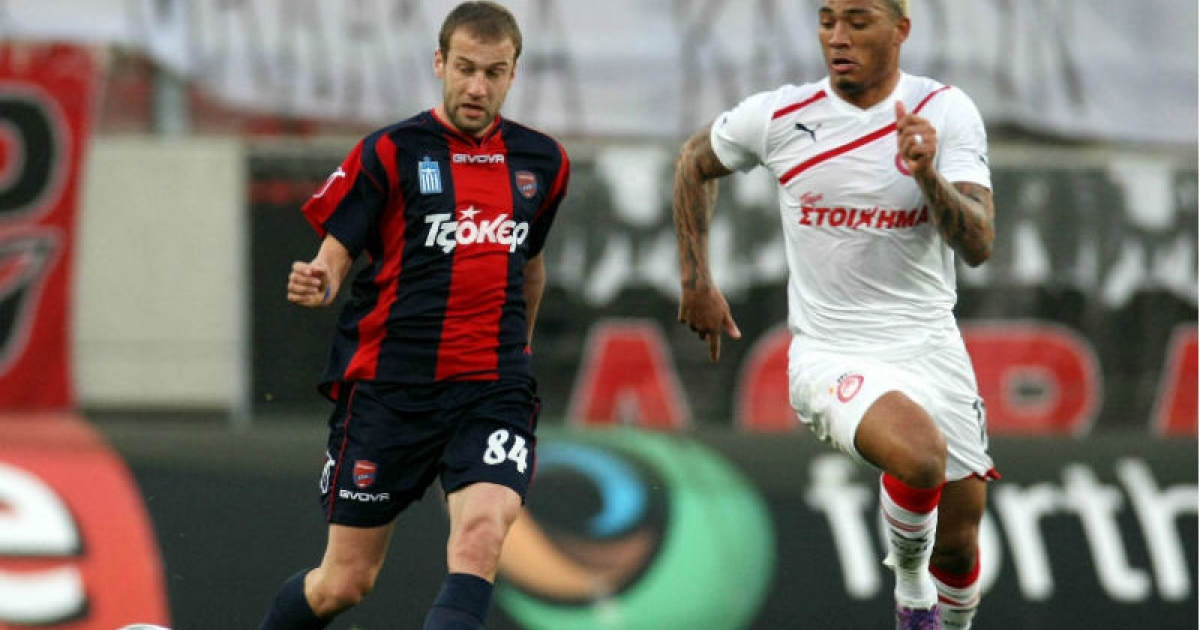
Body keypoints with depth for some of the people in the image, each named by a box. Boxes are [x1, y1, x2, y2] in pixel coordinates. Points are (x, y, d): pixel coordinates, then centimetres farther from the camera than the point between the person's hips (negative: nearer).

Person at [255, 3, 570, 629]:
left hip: (492, 389, 2)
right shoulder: (389, 153, -2)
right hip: (388, 387, -2)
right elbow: (334, 254, -5)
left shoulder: (543, 161, 10)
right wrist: (317, 283, -28)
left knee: (480, 537, -25)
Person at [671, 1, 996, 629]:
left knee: (957, 546, 6)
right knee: (920, 450, -33)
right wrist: (695, 280, 12)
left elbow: (978, 245, -15)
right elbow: (694, 161, 15)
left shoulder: (945, 112, -6)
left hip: (930, 347, 3)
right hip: (831, 356, -2)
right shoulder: (779, 116, -6)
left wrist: (927, 175, -32)